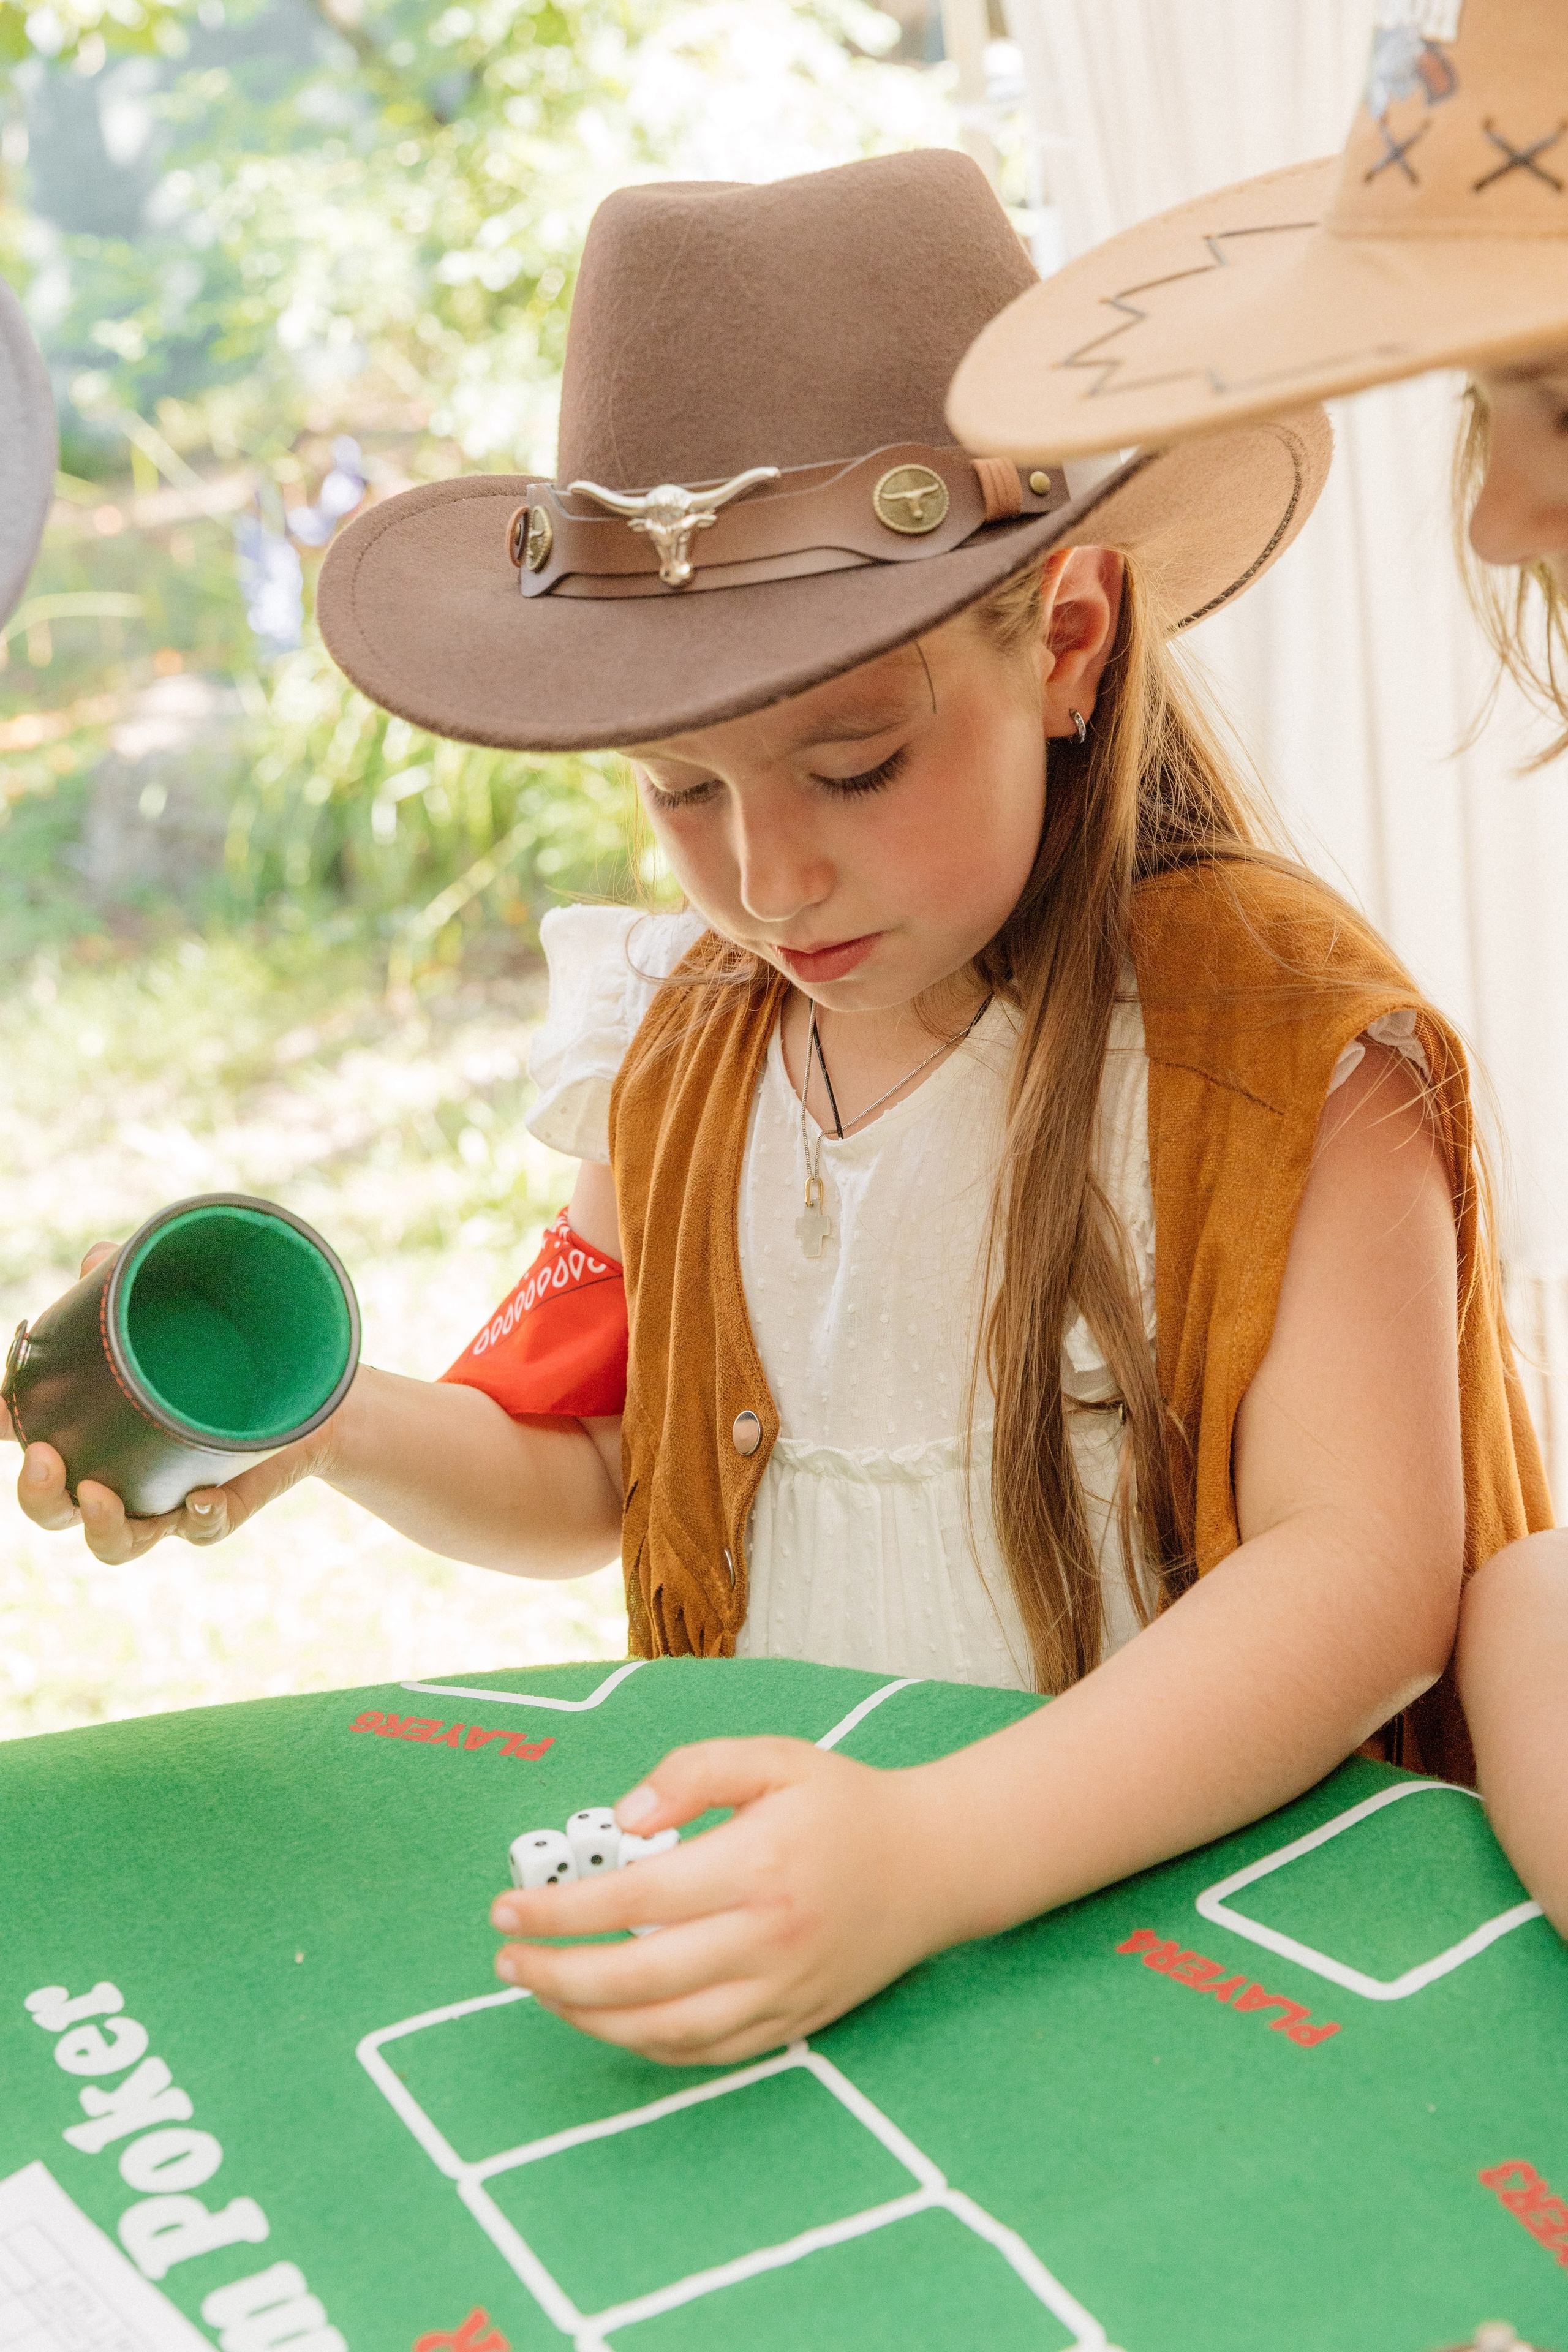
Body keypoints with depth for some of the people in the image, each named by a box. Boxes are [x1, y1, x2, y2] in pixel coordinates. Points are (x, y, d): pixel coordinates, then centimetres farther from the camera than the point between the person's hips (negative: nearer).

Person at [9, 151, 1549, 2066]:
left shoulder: (1283, 1041, -11)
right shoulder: (679, 1051, 5)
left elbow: (1364, 1576, -19)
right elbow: (585, 1468, 18)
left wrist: (936, 1854, -32)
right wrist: (335, 1425, -3)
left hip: (1191, 1898, -3)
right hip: (761, 1884, 4)